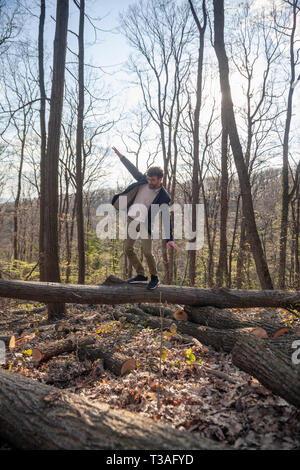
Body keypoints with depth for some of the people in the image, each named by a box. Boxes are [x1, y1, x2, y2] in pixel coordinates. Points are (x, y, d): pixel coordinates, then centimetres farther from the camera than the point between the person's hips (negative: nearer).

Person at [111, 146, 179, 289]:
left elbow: (166, 218, -15)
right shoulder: (143, 181, 0)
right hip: (131, 220, 6)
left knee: (147, 252, -12)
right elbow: (133, 169, 14)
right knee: (128, 249, 5)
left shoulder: (163, 197, -13)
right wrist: (120, 155, 17)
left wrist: (169, 239, -22)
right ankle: (141, 275, 20)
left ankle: (154, 277, 12)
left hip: (145, 225, -5)